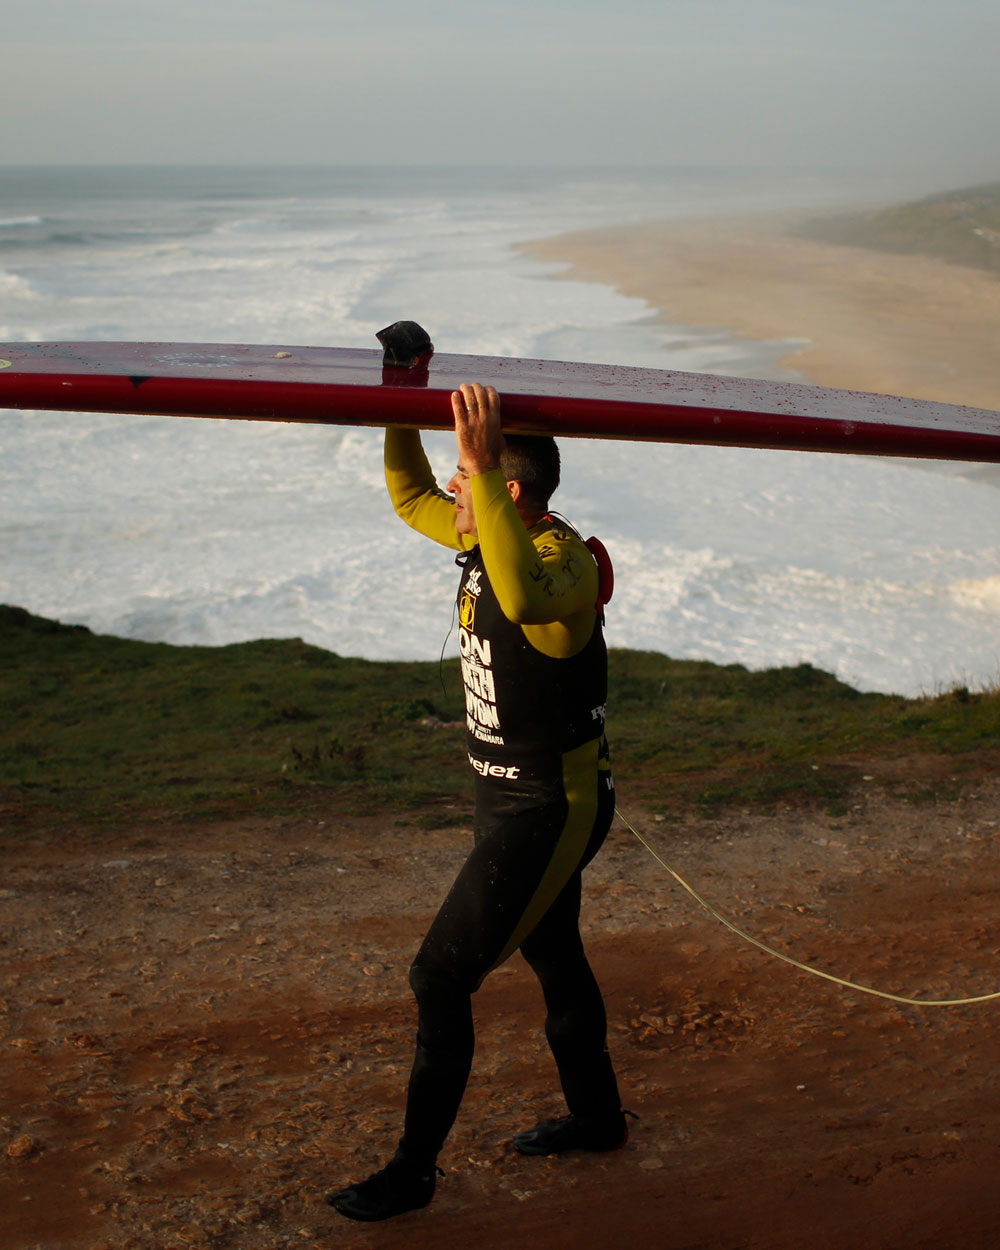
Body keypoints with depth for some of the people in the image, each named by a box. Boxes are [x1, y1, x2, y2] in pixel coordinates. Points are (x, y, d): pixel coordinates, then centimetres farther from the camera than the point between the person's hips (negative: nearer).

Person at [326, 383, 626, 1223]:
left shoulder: (566, 561, -27)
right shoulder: (493, 539, 1)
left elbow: (524, 597, -52)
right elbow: (410, 496, 17)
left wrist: (481, 465, -55)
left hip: (549, 813, -10)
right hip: (518, 797, 10)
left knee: (441, 980, -5)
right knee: (554, 960, 25)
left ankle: (414, 1170, 9)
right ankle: (597, 1117, 45)